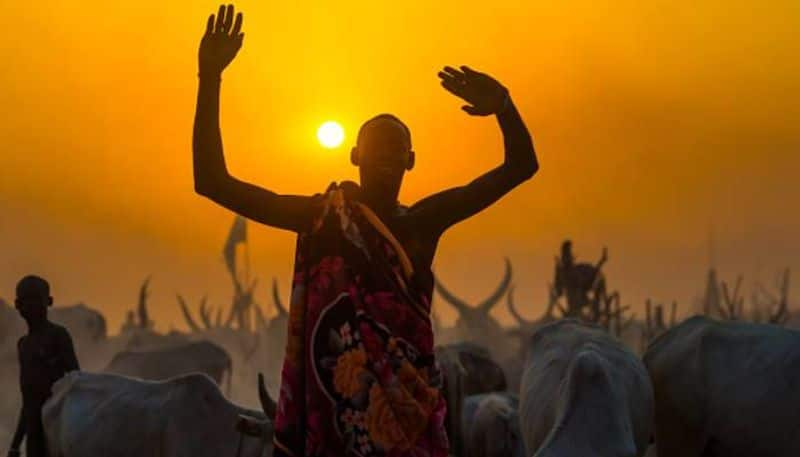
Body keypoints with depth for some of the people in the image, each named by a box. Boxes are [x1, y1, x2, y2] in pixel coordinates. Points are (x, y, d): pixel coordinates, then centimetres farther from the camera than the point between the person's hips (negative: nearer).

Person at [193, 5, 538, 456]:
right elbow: (213, 181, -1)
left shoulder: (424, 220, 10)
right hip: (339, 394, -2)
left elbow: (521, 165, 8)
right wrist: (210, 80, -9)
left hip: (411, 394, 2)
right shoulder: (320, 217, 4)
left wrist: (504, 105, -13)